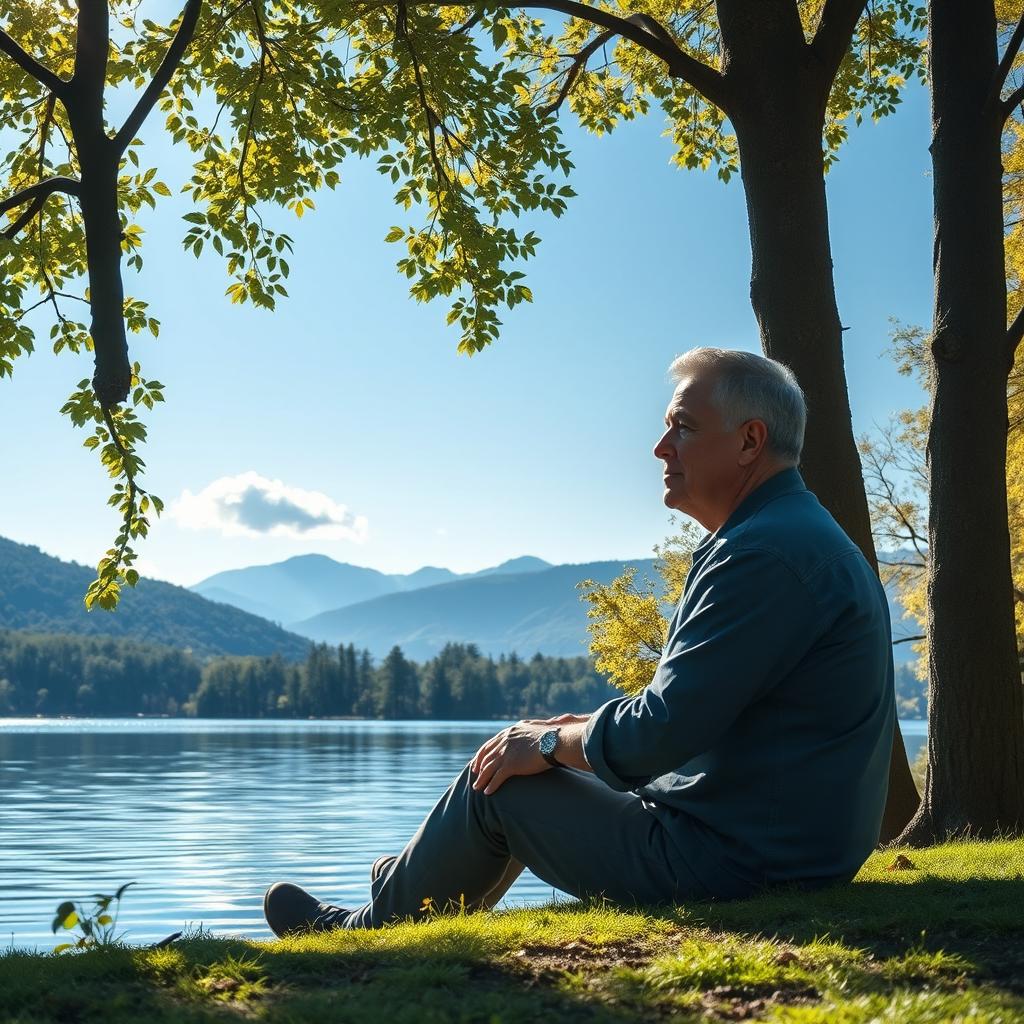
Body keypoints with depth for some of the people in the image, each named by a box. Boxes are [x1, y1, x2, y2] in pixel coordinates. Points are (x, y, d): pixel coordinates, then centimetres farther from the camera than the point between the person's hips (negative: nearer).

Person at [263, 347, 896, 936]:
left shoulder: (767, 554, -23)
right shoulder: (806, 538, 12)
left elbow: (661, 733, -25)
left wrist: (550, 743, -7)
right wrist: (583, 730, 13)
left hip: (731, 863, -10)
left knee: (497, 780, 1)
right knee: (552, 772, 22)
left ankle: (369, 930, 24)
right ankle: (408, 889, 41)